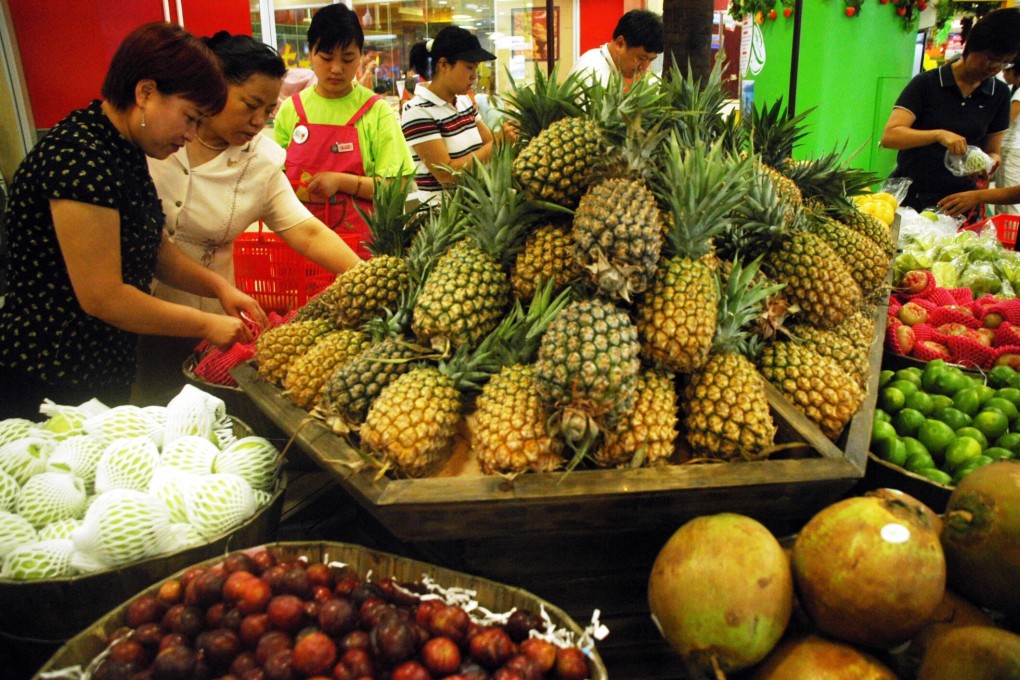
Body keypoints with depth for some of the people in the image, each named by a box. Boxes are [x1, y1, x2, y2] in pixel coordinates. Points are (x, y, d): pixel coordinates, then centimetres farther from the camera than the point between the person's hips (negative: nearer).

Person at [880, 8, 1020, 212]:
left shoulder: (1000, 94, 5)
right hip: (908, 194, -2)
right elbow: (889, 136, -16)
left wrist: (990, 163, -12)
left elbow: (992, 151, 11)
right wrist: (938, 134, -30)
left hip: (959, 197, 3)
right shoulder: (926, 83, -6)